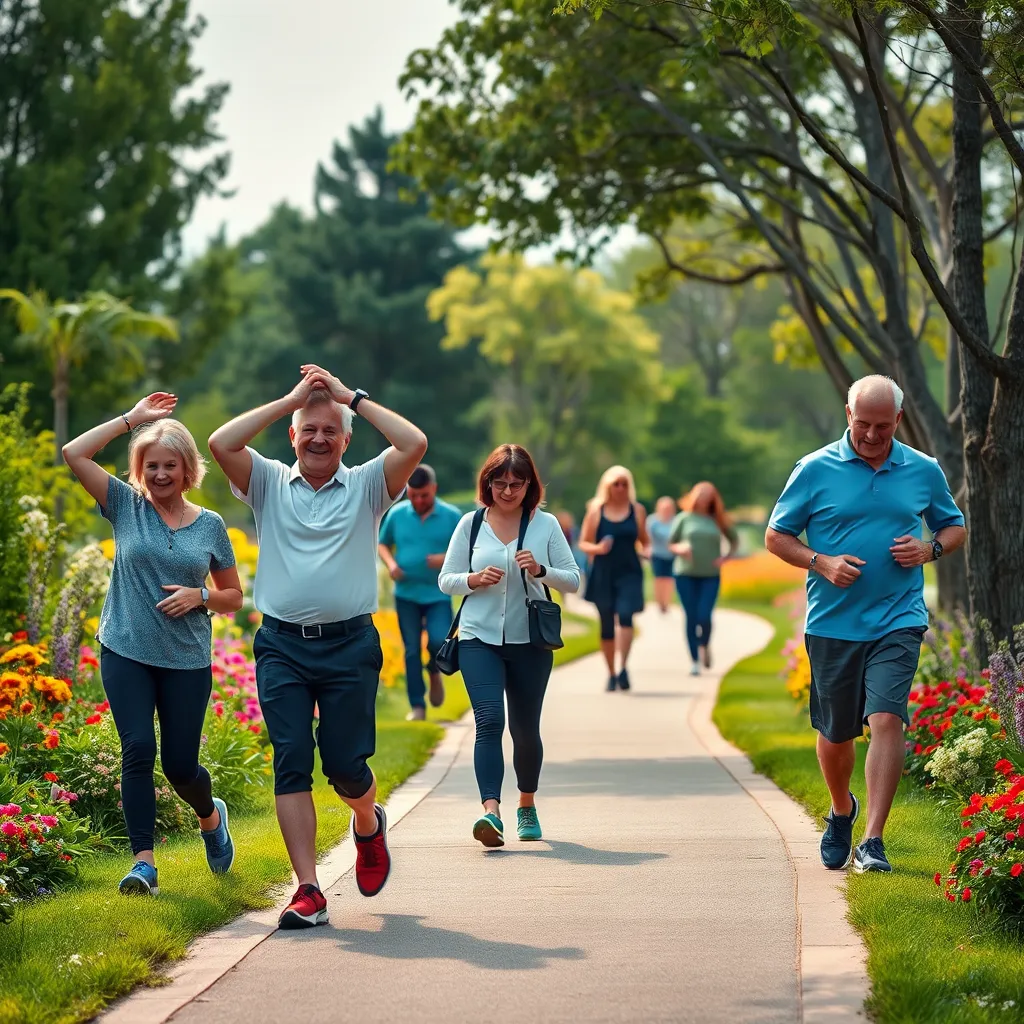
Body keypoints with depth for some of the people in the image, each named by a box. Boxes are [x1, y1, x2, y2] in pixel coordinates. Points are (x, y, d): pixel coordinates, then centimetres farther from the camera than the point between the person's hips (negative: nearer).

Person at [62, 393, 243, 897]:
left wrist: (198, 596, -10)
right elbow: (74, 454, -8)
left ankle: (211, 816, 39)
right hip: (126, 653, 0)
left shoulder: (210, 525, 4)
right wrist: (132, 419, -6)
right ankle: (143, 862, -8)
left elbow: (233, 597, 11)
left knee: (180, 764, 5)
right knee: (137, 750, -12)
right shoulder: (126, 506, 2)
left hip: (187, 661, 1)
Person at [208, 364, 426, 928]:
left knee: (345, 763, -1)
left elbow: (414, 444, -9)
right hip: (282, 645, 1)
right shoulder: (269, 483, 9)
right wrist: (290, 399, -3)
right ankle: (308, 890, -6)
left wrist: (353, 397, -2)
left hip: (350, 644, -1)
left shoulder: (365, 486, 8)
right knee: (291, 763, -7)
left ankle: (368, 823, 34)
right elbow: (221, 443, -8)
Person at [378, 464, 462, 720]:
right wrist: (390, 563, -6)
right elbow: (383, 544, 14)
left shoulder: (452, 516, -4)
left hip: (438, 594, -2)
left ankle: (434, 671, 17)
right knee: (411, 650, 2)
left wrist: (447, 558, -18)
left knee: (439, 640, -18)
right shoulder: (397, 514, 1)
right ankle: (417, 706, 10)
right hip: (407, 594, 2)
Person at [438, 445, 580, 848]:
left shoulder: (545, 524, 2)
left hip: (530, 642, 1)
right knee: (489, 720, -17)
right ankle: (491, 811, -29)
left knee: (525, 728, 9)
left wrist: (540, 570, -17)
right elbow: (445, 580, 7)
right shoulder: (471, 524, 2)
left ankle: (527, 807, 31)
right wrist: (474, 579, -13)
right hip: (479, 638, -1)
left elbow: (573, 581, 2)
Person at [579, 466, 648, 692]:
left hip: (629, 573, -1)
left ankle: (623, 667, -24)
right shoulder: (596, 510, 3)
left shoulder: (637, 510, 6)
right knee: (606, 626, 5)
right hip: (603, 574, 1)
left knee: (625, 616, -22)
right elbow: (583, 543, 4)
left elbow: (644, 541, 12)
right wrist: (597, 548, -17)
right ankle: (611, 673, 16)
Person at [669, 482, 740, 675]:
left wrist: (726, 557, 4)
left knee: (704, 616, -14)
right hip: (685, 574, 0)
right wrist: (680, 549, -13)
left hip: (710, 575, 0)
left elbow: (735, 539, 19)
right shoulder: (684, 518, 5)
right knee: (691, 617, 0)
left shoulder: (717, 520, 6)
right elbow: (671, 544, 9)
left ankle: (705, 646, 17)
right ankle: (694, 661, 8)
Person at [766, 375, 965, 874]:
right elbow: (776, 536, 4)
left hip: (898, 621, 0)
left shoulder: (924, 471, 5)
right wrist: (821, 563, -13)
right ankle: (841, 812, 40)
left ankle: (873, 841, -17)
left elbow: (955, 527, 19)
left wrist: (929, 548, -4)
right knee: (835, 734, 11)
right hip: (832, 623, 0)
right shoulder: (816, 469, -1)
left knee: (886, 719, -18)